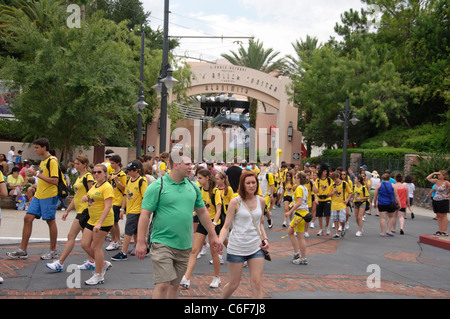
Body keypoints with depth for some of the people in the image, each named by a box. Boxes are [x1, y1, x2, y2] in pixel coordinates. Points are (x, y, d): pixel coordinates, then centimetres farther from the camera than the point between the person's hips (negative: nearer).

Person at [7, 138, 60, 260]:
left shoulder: (52, 161, -13)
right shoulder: (43, 161, 15)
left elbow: (54, 181, -21)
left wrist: (37, 174, -19)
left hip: (49, 196, -9)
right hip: (38, 195, 9)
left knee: (50, 221, 1)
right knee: (28, 218, 2)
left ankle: (53, 251, 13)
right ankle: (22, 251, 6)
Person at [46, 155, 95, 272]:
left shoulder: (88, 176, -11)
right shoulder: (79, 177, 17)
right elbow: (76, 196, 22)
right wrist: (67, 211, 20)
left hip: (85, 209, -9)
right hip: (80, 209, 9)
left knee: (71, 236, -8)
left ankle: (60, 263, -6)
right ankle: (91, 262, 17)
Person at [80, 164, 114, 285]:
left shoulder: (107, 187, -15)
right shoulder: (95, 186, 13)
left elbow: (108, 206, -23)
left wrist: (99, 223, -30)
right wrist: (86, 198, 4)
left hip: (103, 221, -9)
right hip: (92, 220, 9)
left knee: (96, 247, -3)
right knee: (84, 244, 7)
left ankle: (99, 276, 10)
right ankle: (104, 264, 25)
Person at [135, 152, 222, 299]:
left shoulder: (193, 187, 9)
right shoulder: (157, 186, -8)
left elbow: (203, 212, 18)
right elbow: (145, 215, -9)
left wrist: (213, 236, 16)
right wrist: (141, 242, -13)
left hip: (184, 246, 5)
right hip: (162, 244, -5)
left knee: (175, 285, 12)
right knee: (163, 284, -11)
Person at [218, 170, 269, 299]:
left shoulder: (261, 201, 5)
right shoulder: (235, 202, -8)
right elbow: (226, 226, -7)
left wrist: (265, 238, 5)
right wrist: (219, 241, -24)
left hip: (256, 248, 3)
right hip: (236, 248, -3)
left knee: (257, 284, -2)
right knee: (233, 284, 8)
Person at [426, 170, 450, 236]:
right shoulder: (437, 181, 10)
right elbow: (428, 178, 17)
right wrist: (434, 173, 8)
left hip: (443, 201, -7)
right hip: (435, 200, 7)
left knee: (443, 216, -3)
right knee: (438, 216, 9)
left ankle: (444, 231, -1)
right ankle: (440, 230, 15)